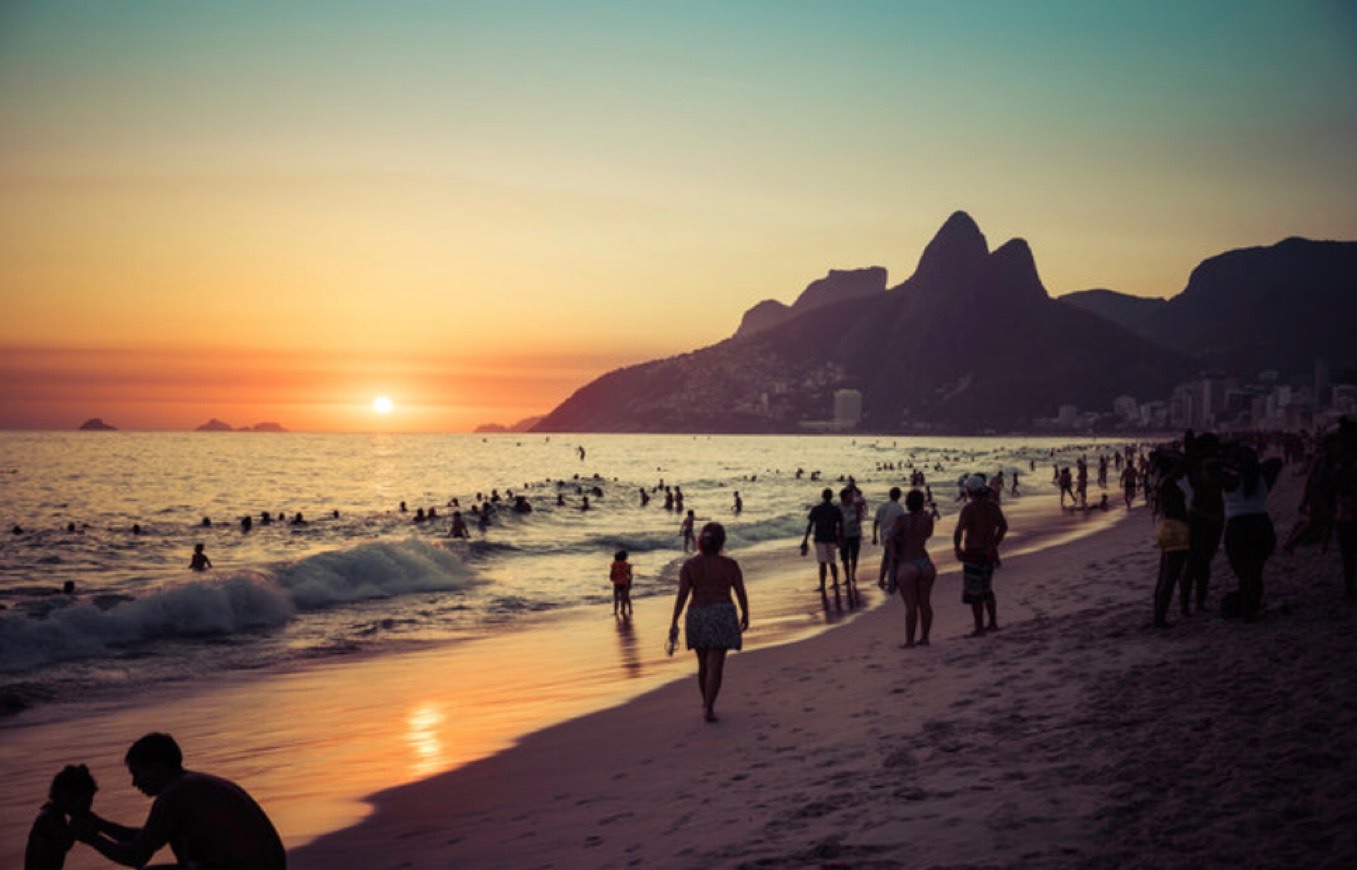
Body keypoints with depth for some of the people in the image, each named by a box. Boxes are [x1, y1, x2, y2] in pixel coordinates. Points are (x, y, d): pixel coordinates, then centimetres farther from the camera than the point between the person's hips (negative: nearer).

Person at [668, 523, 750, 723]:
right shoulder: (730, 565, -4)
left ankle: (706, 703, 31)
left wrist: (674, 623, -7)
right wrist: (745, 616, 14)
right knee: (716, 666, -3)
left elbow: (682, 595, -8)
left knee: (704, 663, 18)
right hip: (722, 616, -2)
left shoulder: (689, 566, -2)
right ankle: (708, 708, -14)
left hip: (697, 617, 3)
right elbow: (741, 594, 0)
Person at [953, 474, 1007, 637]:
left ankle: (979, 628, 3)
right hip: (988, 552, 7)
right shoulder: (993, 506, 3)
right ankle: (993, 623, 24)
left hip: (973, 553, -7)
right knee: (987, 590, 21)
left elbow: (958, 532, -23)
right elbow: (1003, 527, 15)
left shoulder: (968, 508, -18)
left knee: (974, 592, 1)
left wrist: (957, 549, -7)